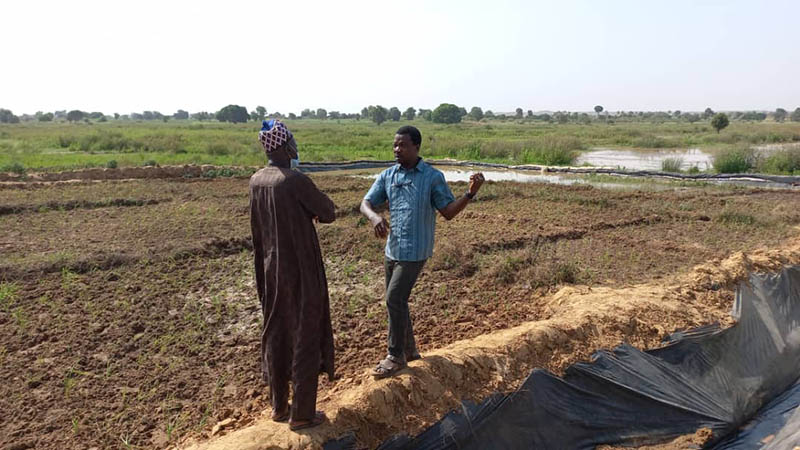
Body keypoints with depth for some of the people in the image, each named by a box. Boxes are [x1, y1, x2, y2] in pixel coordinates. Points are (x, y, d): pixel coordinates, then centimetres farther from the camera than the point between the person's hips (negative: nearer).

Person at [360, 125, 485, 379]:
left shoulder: (433, 177, -6)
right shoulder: (387, 176, 5)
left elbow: (448, 212, -7)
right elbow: (366, 203, -2)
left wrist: (471, 193, -23)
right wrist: (374, 217, -25)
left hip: (414, 252, -6)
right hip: (392, 250, 6)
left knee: (394, 299, -10)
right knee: (396, 301, 14)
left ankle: (396, 357, 8)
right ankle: (408, 350, 33)